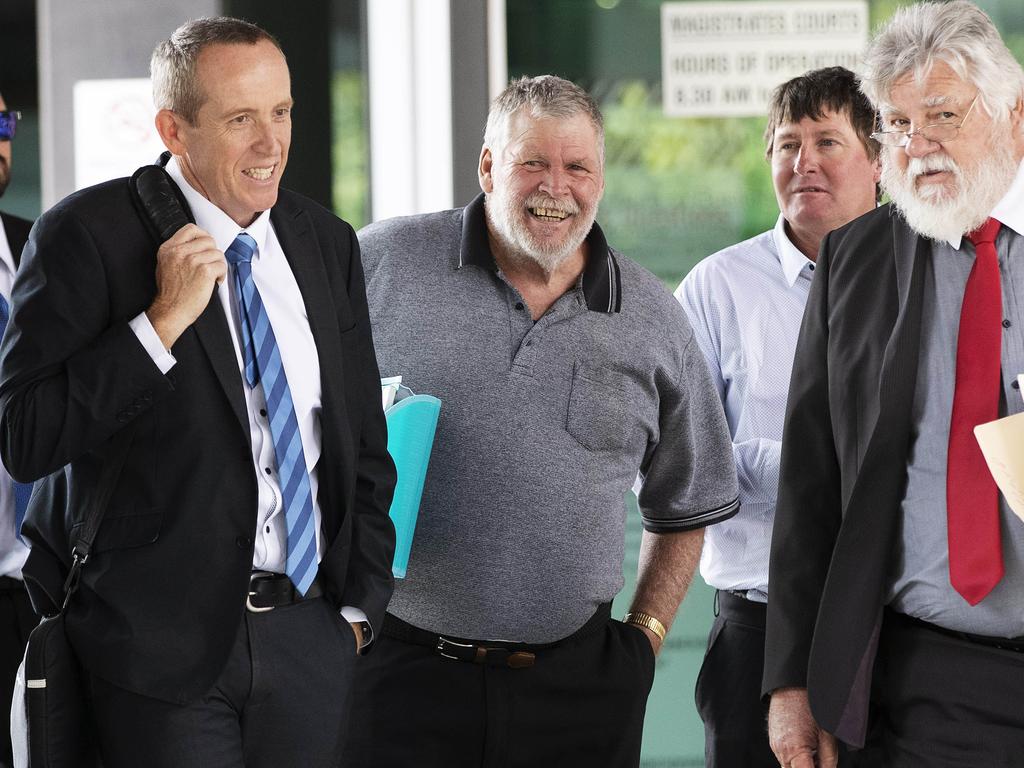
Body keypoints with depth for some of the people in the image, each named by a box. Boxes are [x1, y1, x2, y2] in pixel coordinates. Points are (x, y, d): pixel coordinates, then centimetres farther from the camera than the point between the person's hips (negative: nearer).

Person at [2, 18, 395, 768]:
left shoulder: (328, 242, 11)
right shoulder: (87, 235, -7)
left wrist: (360, 604, 12)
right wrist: (161, 323, -18)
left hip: (311, 640, 5)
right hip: (161, 641, -5)